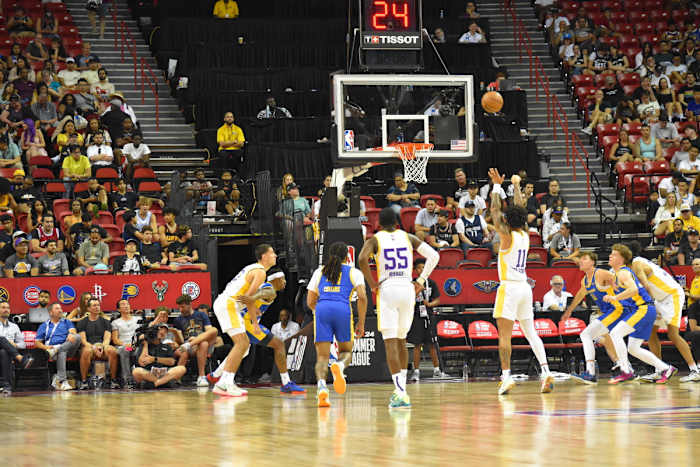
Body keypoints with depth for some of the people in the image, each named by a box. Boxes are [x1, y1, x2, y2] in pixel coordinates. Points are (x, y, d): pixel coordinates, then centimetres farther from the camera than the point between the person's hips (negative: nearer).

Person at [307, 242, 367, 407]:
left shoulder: (319, 272, 24)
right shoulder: (354, 272, 18)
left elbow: (310, 302, 22)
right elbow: (362, 297, 3)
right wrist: (361, 323, 10)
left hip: (322, 309, 1)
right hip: (343, 309, -1)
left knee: (322, 356, 2)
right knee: (346, 351, 16)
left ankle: (321, 386, -27)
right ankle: (339, 366, -21)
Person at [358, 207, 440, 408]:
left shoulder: (374, 239, 3)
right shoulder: (408, 237, 12)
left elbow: (362, 258, -17)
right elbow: (433, 256, 2)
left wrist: (372, 283, -6)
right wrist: (421, 281, 7)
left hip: (387, 290, -3)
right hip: (407, 290, 3)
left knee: (390, 342, -6)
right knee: (401, 340, 19)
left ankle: (400, 393, -17)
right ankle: (401, 389, 22)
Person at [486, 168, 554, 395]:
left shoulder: (508, 236, -8)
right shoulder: (525, 235, 8)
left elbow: (495, 211, -5)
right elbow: (519, 209, 22)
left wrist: (497, 185, 3)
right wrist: (516, 185, 33)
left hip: (510, 287, -7)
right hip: (525, 286, 7)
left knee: (504, 334, -8)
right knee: (531, 332, 10)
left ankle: (506, 375, -17)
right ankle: (546, 372, 1)